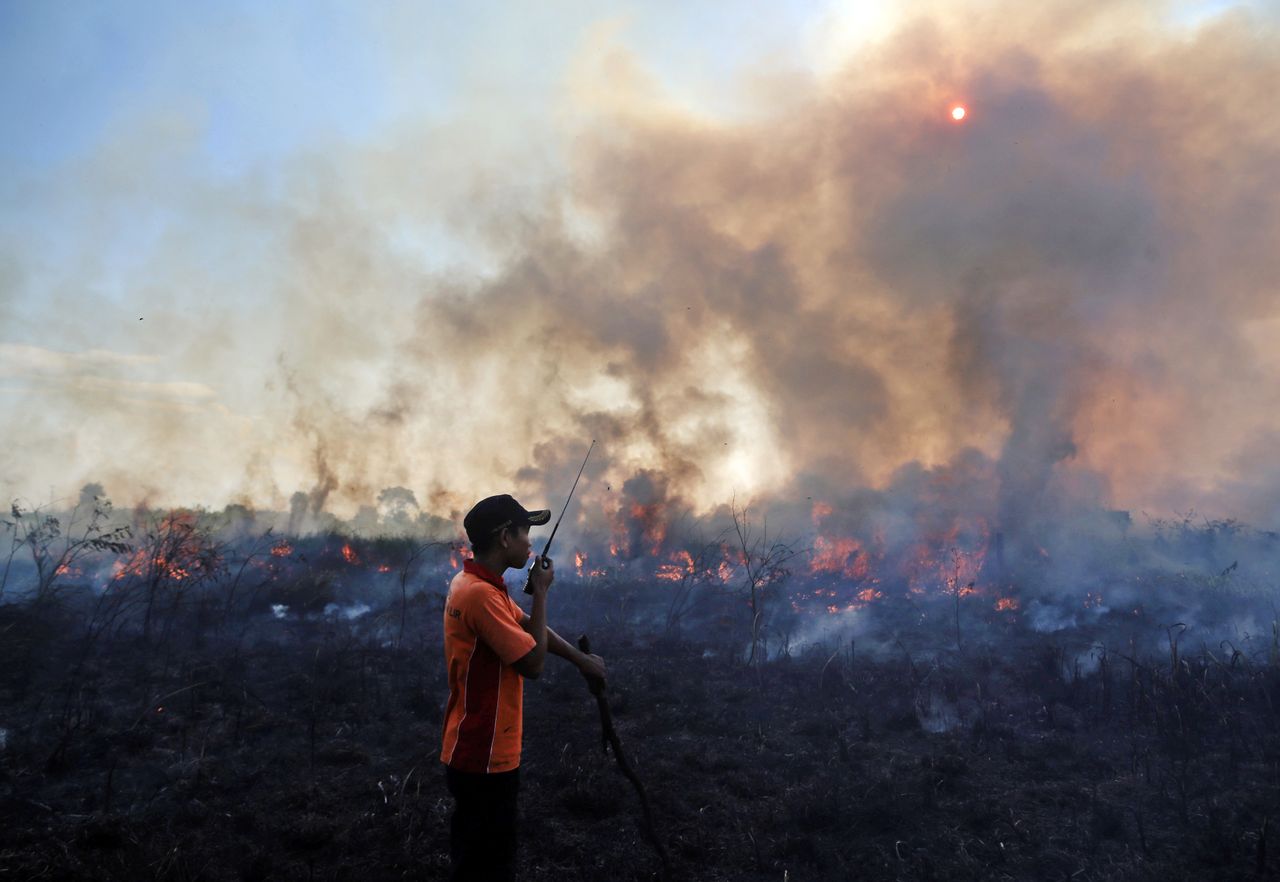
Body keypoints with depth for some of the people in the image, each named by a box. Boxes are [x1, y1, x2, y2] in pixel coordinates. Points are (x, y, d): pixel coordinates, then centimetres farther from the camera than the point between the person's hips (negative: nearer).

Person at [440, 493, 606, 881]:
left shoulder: (476, 584, 7)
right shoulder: (480, 593, -25)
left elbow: (530, 628, 17)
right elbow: (533, 661, -22)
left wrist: (581, 659, 21)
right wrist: (541, 591, -15)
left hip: (479, 751, 10)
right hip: (485, 758, -10)